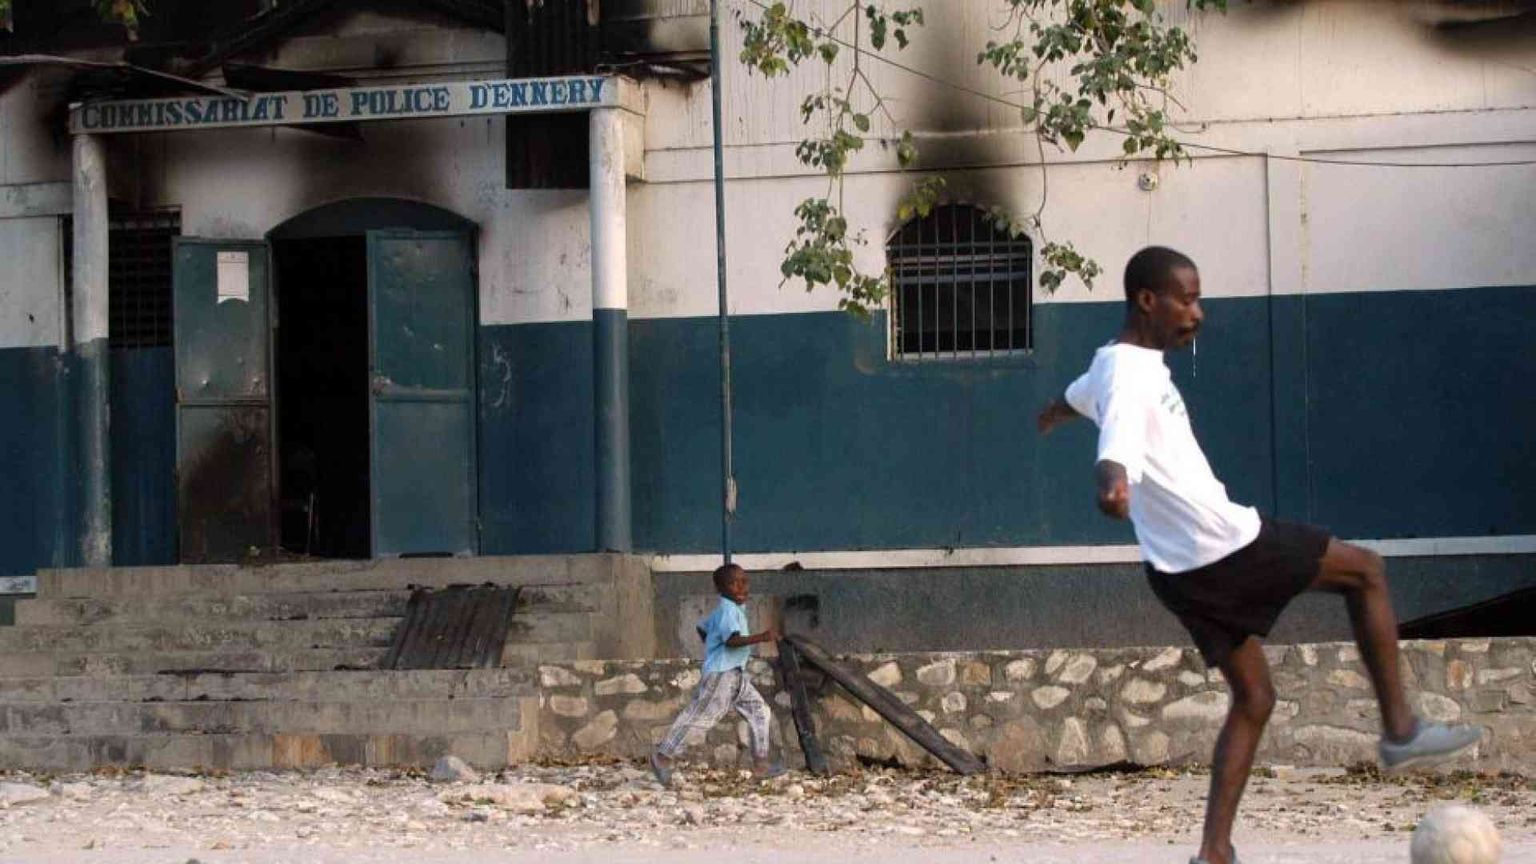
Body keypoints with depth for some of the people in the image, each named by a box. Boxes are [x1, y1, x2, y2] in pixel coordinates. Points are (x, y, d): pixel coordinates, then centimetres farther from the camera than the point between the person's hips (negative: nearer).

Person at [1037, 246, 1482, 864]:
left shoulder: (1114, 365, 13)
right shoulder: (1130, 375, -19)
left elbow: (1077, 397, 38)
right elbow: (1117, 449, -39)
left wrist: (1055, 415, 62)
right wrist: (1114, 482, -63)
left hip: (1180, 571, 9)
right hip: (1224, 547, -9)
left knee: (1253, 698, 14)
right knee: (1365, 571, 8)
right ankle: (1400, 729, 9)